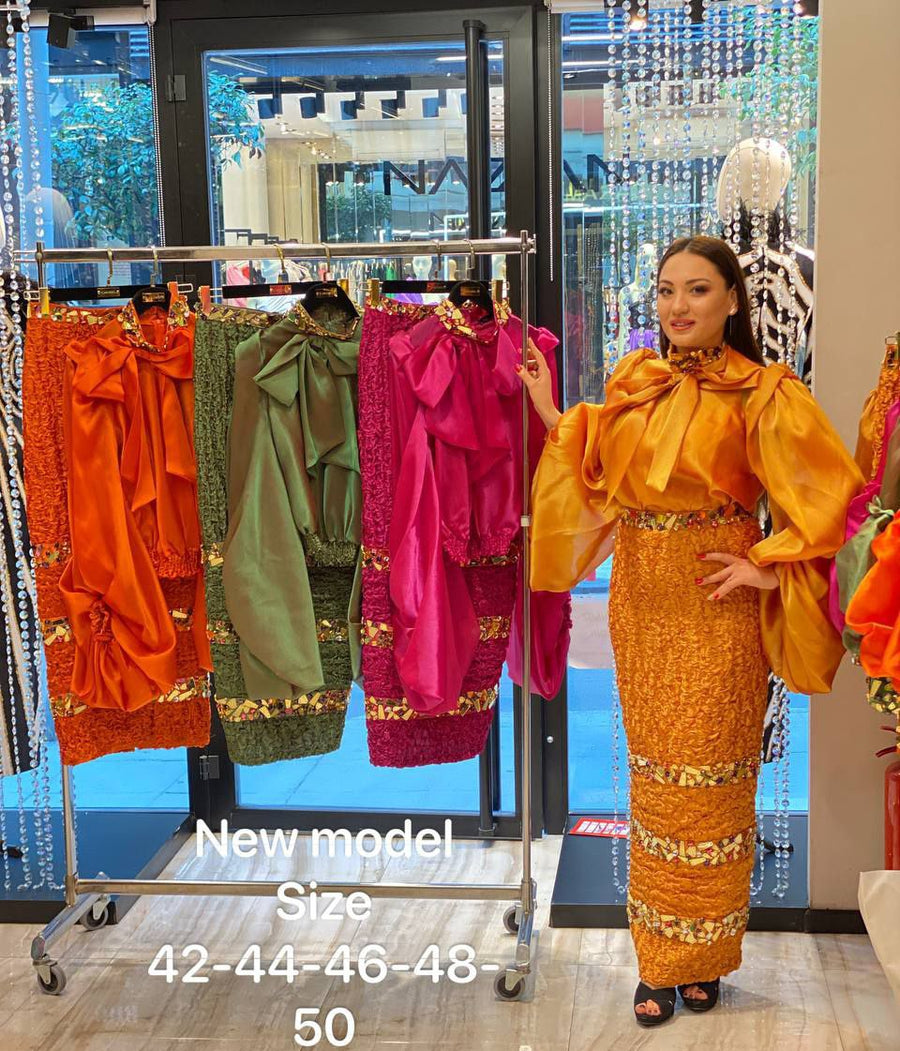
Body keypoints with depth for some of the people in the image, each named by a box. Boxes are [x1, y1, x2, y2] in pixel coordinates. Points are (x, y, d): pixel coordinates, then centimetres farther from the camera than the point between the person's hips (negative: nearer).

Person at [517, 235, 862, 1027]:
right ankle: (658, 960, 25)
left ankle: (703, 958, 24)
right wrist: (552, 416, 6)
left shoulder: (760, 394, -9)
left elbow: (833, 493, -11)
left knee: (708, 780, 4)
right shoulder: (633, 382, 6)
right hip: (640, 602, 5)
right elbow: (598, 477, 13)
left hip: (715, 605, -4)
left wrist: (771, 569, -12)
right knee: (654, 776, 12)